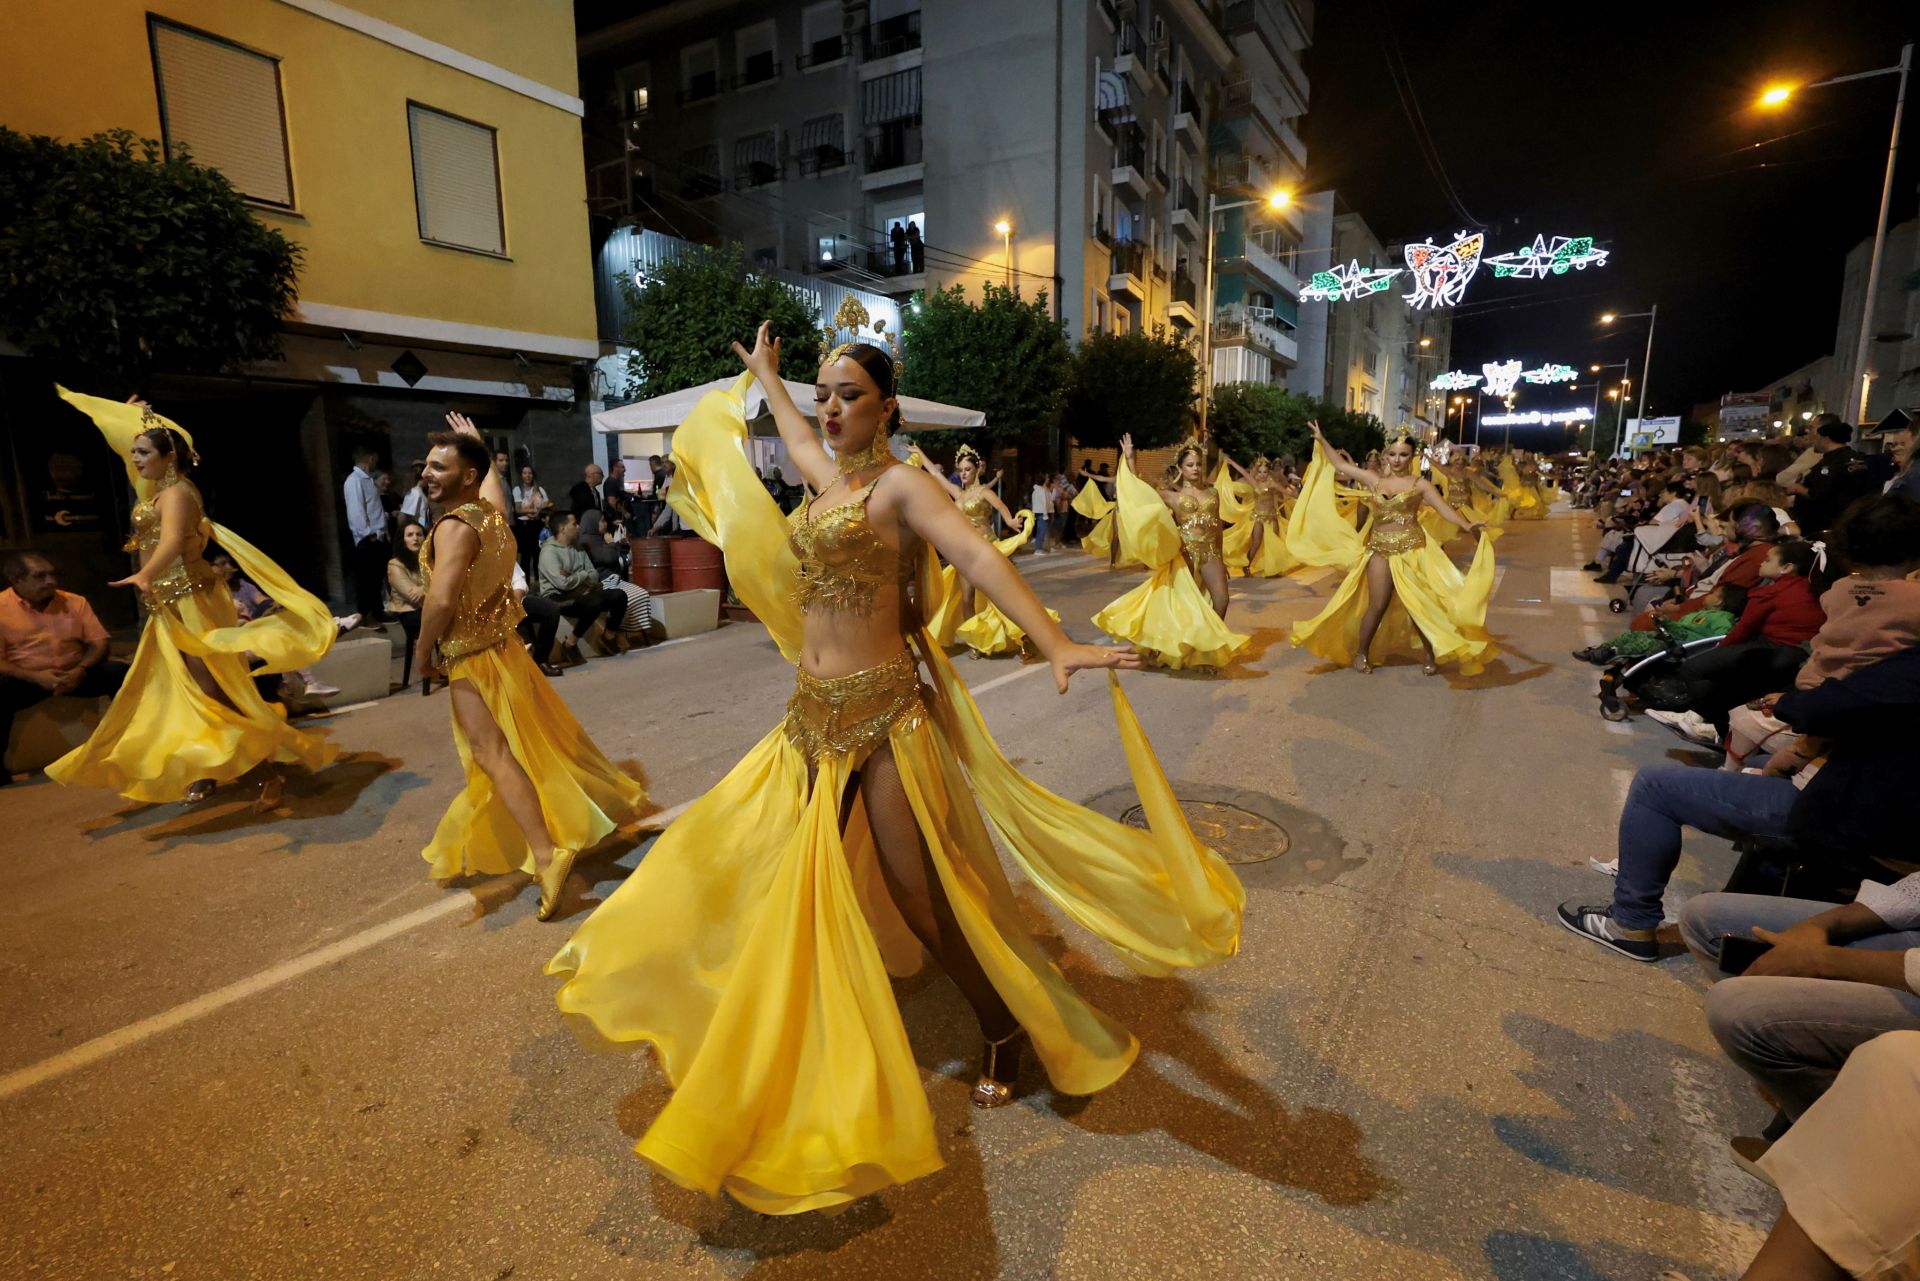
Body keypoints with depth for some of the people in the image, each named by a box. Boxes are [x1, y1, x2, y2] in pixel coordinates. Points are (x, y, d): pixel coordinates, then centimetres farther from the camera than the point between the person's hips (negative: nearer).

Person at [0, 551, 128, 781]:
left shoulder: (75, 602, 6)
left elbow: (99, 642, 2)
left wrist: (80, 671, -18)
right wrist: (36, 677, -25)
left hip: (74, 674, 3)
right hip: (26, 679, -2)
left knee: (119, 672, -21)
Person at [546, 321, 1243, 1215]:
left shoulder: (900, 484, -11)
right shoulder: (831, 477, 11)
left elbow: (979, 556, -28)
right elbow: (793, 430, 35)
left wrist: (1056, 645, -42)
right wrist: (764, 373, 52)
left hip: (882, 713, -8)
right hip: (816, 713, 8)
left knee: (917, 892, -1)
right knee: (728, 852, 16)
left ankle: (1005, 1030, 25)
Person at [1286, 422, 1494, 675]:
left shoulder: (1420, 485, 0)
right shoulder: (1374, 479, 7)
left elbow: (1445, 509, -8)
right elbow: (1340, 465, 11)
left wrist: (1468, 526, -25)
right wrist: (1321, 440, 11)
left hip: (1411, 549, -1)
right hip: (1379, 549, 1)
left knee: (1418, 604, 1)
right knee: (1377, 606, 0)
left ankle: (1430, 655, 15)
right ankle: (1361, 653, 17)